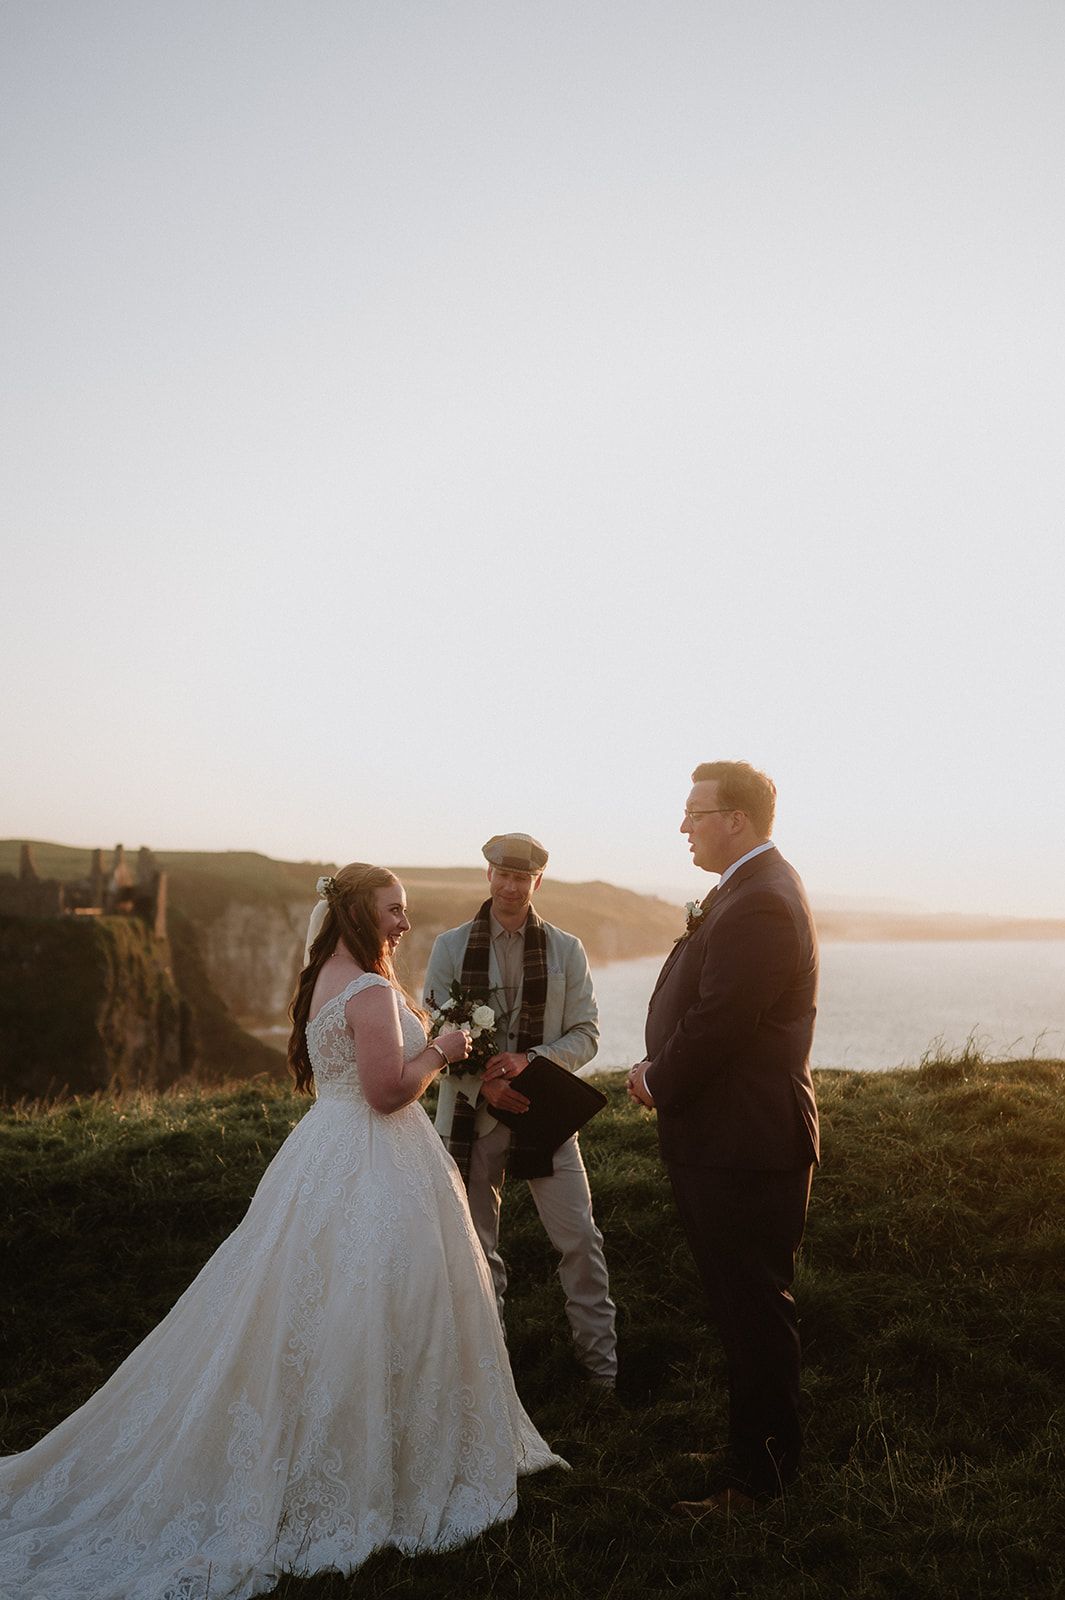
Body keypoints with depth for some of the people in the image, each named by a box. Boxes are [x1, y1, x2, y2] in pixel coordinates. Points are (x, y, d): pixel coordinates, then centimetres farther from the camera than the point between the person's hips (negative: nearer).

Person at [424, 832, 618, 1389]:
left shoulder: (566, 950, 3)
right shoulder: (451, 946, 1)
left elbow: (585, 1034, -1)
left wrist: (529, 1060, -19)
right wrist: (482, 1085, -17)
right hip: (472, 1109, 0)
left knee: (580, 1238, 0)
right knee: (475, 1245, 10)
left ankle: (602, 1363, 17)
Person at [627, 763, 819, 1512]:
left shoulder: (759, 904, -23)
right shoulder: (757, 888, 12)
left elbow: (718, 1022, -25)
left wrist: (659, 1082, -9)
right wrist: (661, 1069, 1)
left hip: (744, 1142, -11)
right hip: (740, 1135, 11)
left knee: (754, 1309, 3)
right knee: (750, 1305, 20)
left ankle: (758, 1473, 17)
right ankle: (769, 1444, 35)